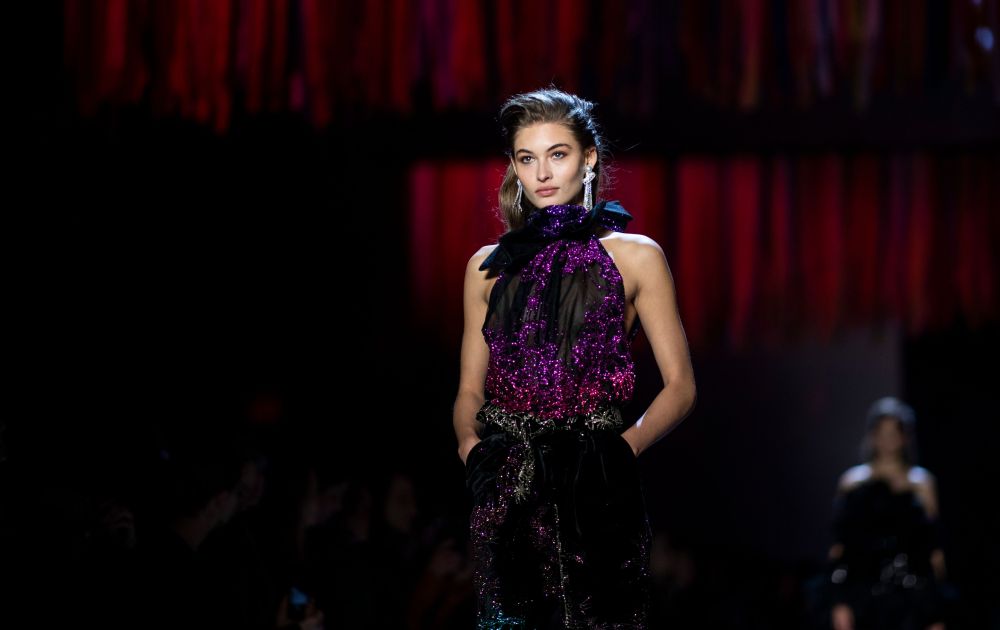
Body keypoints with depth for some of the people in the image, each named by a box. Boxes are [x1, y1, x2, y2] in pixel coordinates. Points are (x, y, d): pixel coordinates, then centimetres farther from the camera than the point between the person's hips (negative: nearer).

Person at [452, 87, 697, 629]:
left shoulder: (634, 257, 5)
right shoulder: (488, 267, 14)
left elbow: (679, 386, 3)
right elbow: (470, 391, 15)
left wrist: (626, 446, -12)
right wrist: (471, 444, -5)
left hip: (596, 489, -2)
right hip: (507, 496, 2)